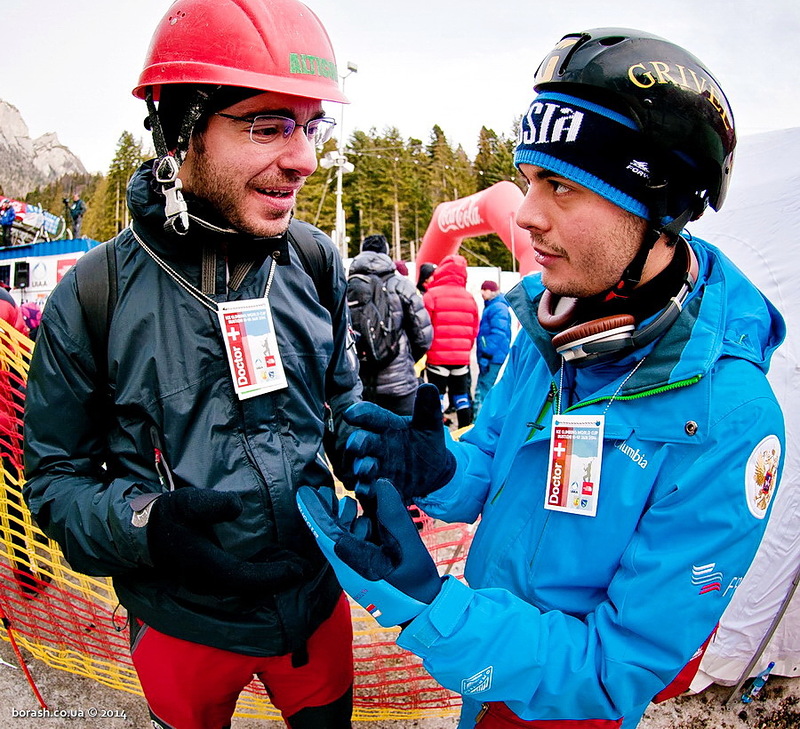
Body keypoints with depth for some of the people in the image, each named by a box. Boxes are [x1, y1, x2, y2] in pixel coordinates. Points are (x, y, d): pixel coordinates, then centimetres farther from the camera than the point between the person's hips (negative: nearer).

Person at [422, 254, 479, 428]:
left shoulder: (432, 295, -10)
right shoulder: (469, 297, 3)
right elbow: (475, 328, 8)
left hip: (437, 356, -4)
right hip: (462, 356, 4)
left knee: (437, 395, 4)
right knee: (461, 394, 15)